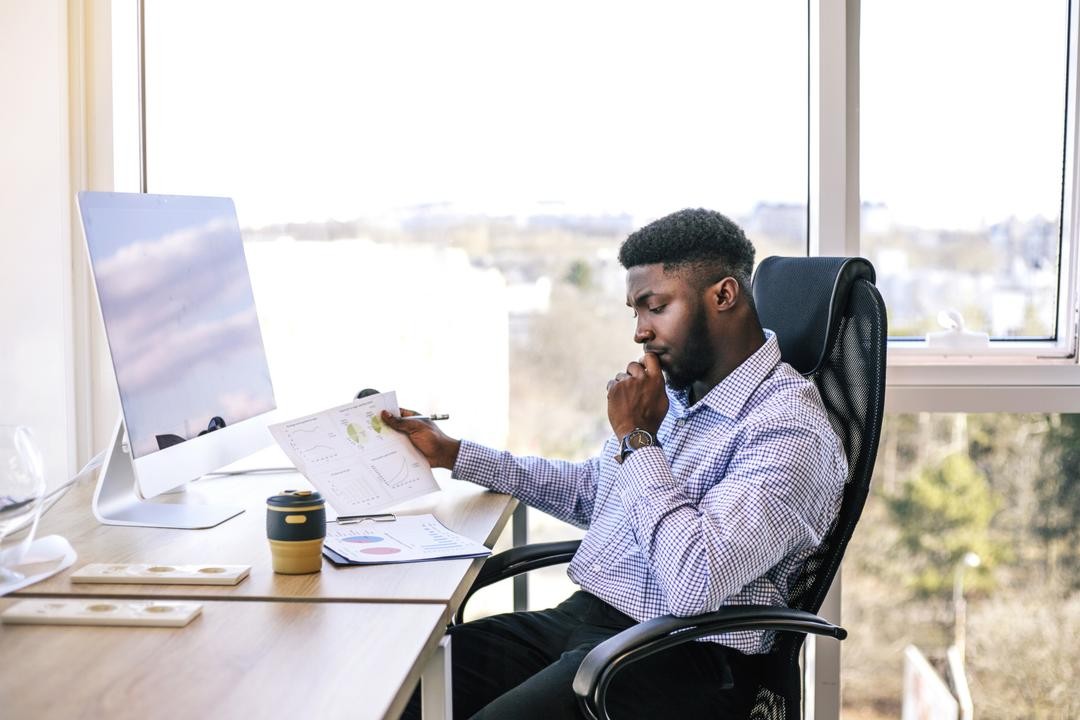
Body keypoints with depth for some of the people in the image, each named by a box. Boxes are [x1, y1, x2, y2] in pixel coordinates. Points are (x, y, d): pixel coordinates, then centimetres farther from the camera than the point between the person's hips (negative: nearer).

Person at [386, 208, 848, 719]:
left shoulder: (788, 429, -16)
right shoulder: (673, 390, 13)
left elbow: (695, 586, -26)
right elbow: (591, 490, 30)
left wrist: (637, 437, -16)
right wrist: (453, 455, 26)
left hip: (677, 658, -8)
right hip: (578, 619, 8)